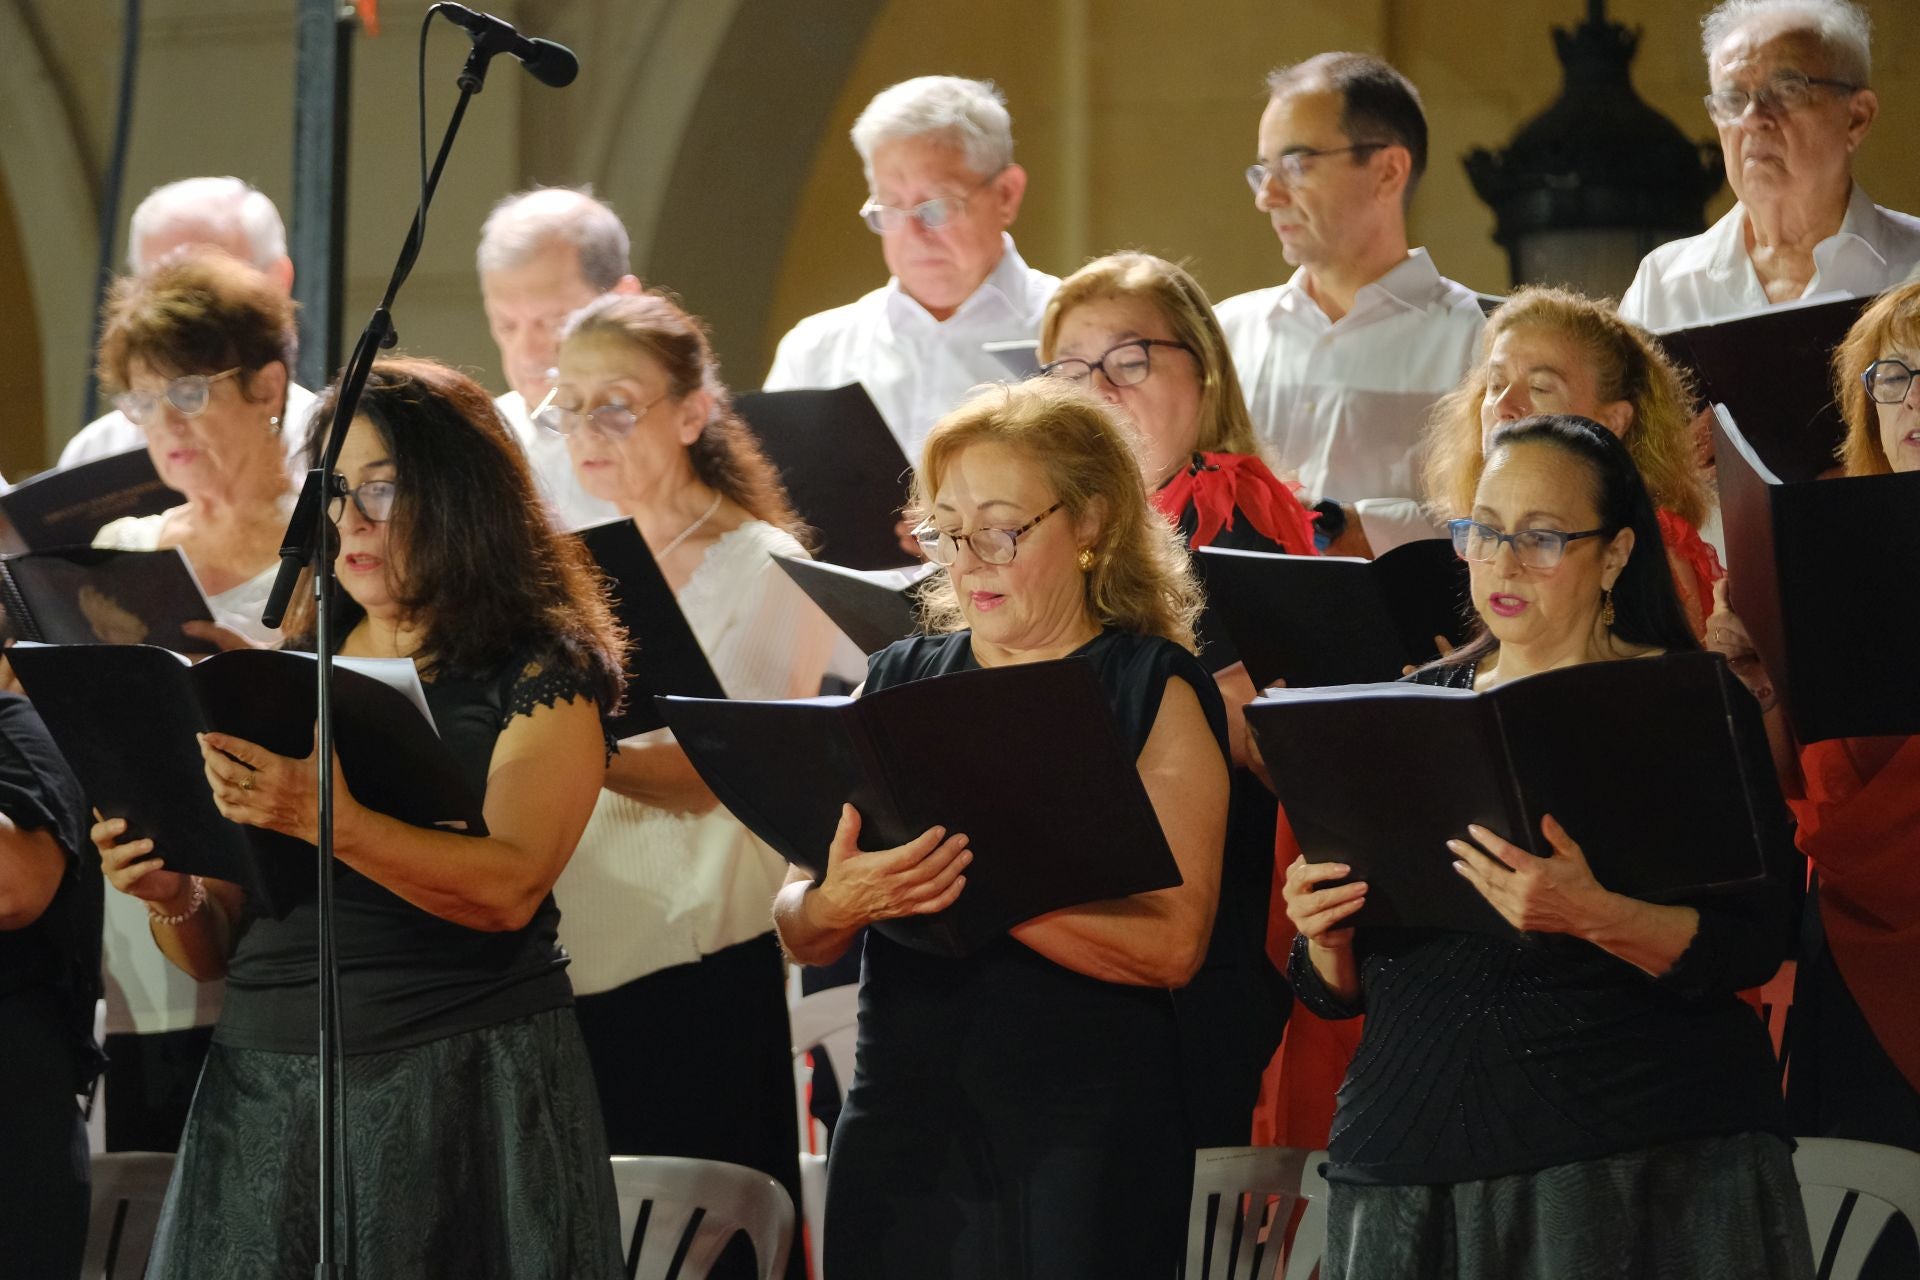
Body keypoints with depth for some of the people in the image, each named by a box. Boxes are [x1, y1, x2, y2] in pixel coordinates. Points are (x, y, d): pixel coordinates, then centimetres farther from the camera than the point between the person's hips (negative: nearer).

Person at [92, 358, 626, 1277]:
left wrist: (325, 818, -30)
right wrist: (172, 896, -8)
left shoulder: (542, 672, 0)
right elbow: (216, 951, 15)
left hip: (464, 1088, -4)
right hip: (262, 1095, 4)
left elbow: (510, 888, -17)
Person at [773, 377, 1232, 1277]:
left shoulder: (1157, 691, -2)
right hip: (901, 1121, 4)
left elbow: (1173, 943, -14)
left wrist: (983, 883, -24)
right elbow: (797, 933, 6)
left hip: (1085, 1136, -4)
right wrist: (838, 904, -17)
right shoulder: (898, 684, 11)